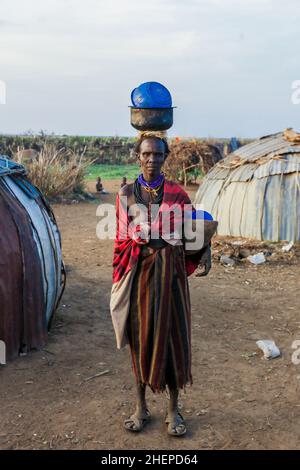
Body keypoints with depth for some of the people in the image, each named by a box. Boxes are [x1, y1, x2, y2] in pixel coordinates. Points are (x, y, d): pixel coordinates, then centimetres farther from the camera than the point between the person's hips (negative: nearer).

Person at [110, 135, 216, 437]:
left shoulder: (177, 193, 1)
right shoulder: (126, 194, 3)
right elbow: (121, 240, 3)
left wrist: (204, 249, -15)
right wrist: (119, 278, -1)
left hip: (169, 270, 0)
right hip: (138, 270, 1)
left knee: (172, 336, 5)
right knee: (140, 336, 9)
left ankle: (173, 410, 21)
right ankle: (141, 407, 25)